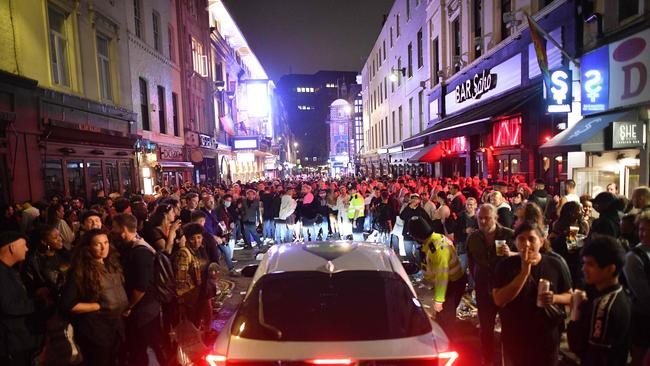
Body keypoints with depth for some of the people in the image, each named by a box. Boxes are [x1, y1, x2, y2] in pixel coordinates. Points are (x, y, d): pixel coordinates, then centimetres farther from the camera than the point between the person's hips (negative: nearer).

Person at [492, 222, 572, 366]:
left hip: (547, 338, 1)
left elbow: (570, 296, 3)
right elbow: (499, 300, -21)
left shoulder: (554, 265, -8)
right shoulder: (506, 265, -12)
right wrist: (524, 273, -27)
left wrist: (555, 298, -20)